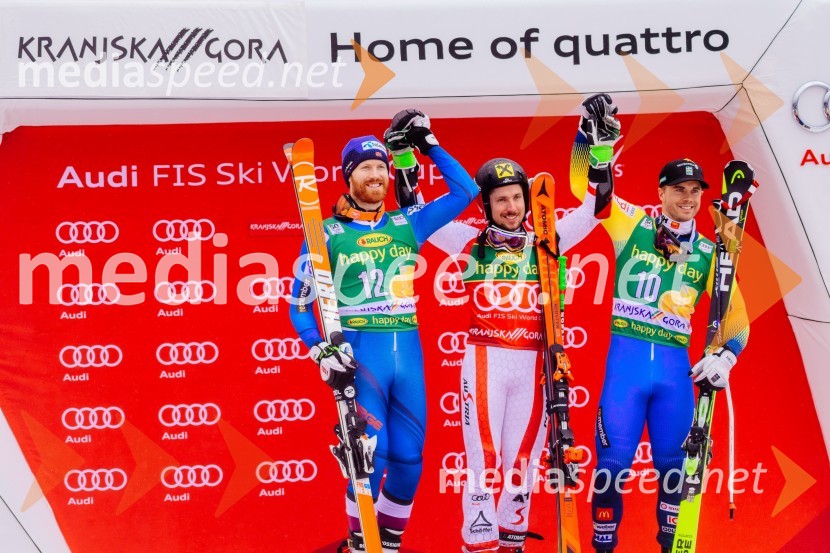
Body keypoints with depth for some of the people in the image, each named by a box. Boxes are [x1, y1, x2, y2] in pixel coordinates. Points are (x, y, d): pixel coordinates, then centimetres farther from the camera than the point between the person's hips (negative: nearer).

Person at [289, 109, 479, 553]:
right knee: (371, 452, -10)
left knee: (409, 458, 5)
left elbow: (466, 190, 15)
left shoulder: (406, 224, 11)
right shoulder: (327, 233, 3)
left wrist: (427, 144, 14)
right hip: (358, 351, -3)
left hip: (407, 349, 4)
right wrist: (321, 351, -9)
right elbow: (299, 300, 4)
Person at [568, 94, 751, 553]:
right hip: (627, 357, -2)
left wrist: (723, 357, 1)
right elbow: (588, 185, -2)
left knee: (671, 461, 11)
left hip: (675, 365, 3)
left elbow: (736, 315, 15)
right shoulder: (633, 226, 3)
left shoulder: (709, 254, 10)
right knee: (614, 459, -2)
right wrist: (594, 136, -15)